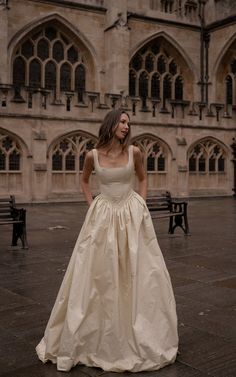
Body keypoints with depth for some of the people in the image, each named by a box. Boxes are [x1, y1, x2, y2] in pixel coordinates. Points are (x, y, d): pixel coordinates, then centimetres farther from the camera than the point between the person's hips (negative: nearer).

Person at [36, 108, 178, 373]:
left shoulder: (134, 152, -1)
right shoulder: (93, 155, -2)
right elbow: (84, 181, 16)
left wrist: (141, 205, 4)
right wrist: (91, 206, 5)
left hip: (132, 217, 1)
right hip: (103, 217, 0)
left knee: (137, 275, 4)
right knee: (97, 275, 4)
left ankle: (140, 337, 22)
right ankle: (94, 338, 22)